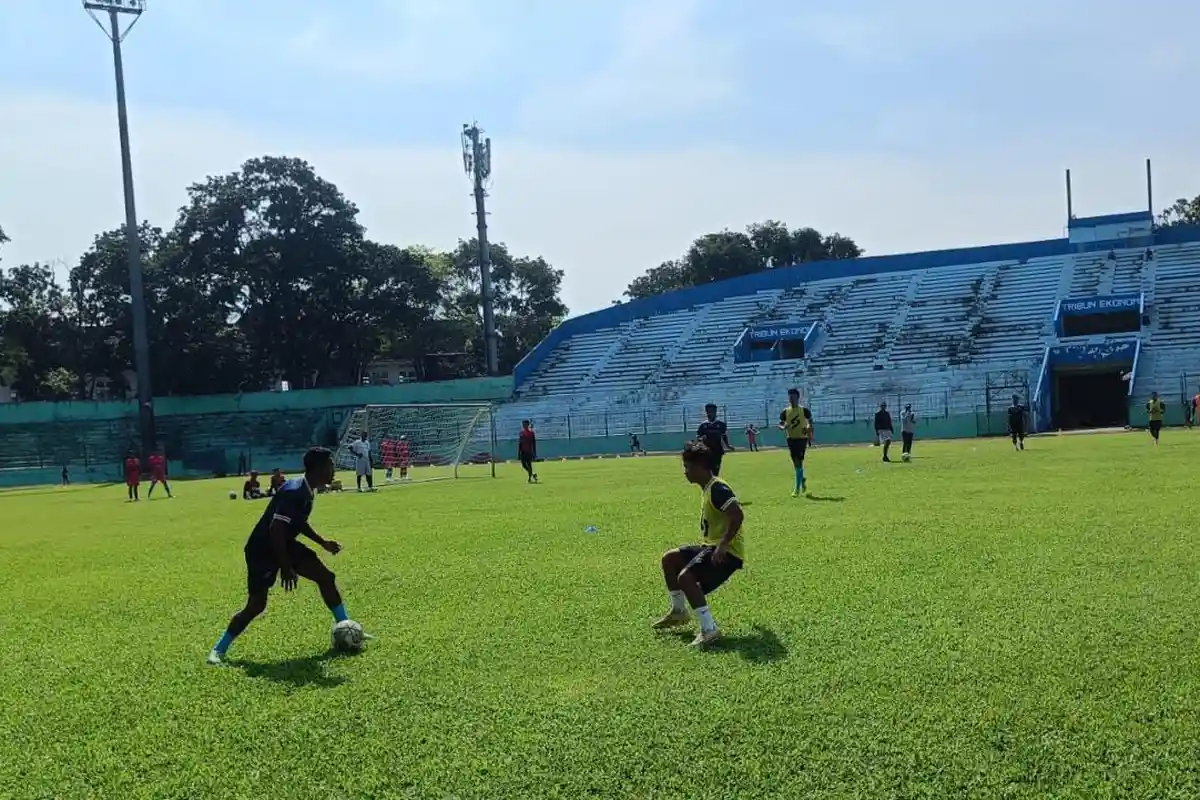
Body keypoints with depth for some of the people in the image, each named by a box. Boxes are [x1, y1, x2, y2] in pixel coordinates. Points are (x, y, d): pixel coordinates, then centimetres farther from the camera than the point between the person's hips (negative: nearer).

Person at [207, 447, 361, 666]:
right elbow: (275, 528, -31)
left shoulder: (306, 491, 3)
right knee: (256, 604, -9)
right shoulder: (295, 492, -27)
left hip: (283, 545, 10)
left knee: (326, 577, 5)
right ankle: (218, 649, 7)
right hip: (262, 551, -10)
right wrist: (285, 567, -27)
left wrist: (322, 543, 18)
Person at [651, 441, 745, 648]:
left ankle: (709, 629, -24)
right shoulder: (707, 488, 13)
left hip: (727, 551, -11)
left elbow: (737, 516, -30)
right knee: (669, 558, 15)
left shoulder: (717, 489, -19)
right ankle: (679, 611, 26)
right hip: (712, 546, 11)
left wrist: (722, 546, -29)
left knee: (685, 576, -26)